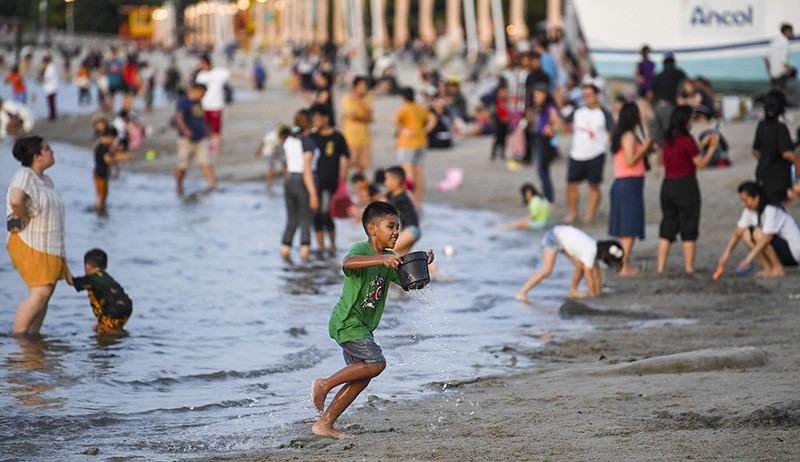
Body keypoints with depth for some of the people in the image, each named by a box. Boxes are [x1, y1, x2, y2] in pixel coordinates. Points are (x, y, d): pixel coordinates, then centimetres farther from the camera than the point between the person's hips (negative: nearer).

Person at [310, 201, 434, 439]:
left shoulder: (389, 259, 11)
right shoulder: (361, 249, -15)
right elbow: (347, 263, -38)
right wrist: (381, 259, -50)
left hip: (362, 326, 9)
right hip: (347, 321, -9)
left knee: (361, 378, 9)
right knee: (376, 363, -21)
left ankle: (324, 424, 15)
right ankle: (323, 385, -9)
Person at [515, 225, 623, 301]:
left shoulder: (596, 247, -3)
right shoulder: (590, 252, -27)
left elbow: (595, 268, 11)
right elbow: (589, 277, -21)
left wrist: (598, 287, 15)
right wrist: (594, 294, -8)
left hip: (563, 233, 9)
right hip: (553, 238, -9)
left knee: (580, 266, 2)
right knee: (546, 271, -20)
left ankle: (573, 291, 21)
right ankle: (521, 294, -19)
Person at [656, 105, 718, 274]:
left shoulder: (667, 139, 6)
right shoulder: (687, 140, -15)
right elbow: (701, 163, -8)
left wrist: (701, 144, 24)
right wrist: (712, 147, 4)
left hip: (667, 184, 6)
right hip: (686, 185, -6)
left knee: (667, 228, 12)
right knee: (689, 229, 3)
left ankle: (661, 267, 9)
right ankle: (689, 267, 5)